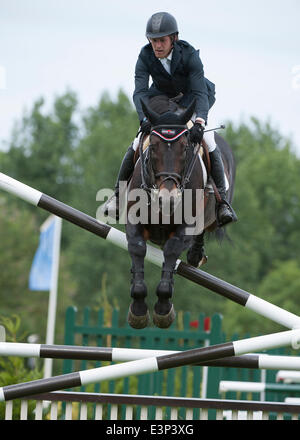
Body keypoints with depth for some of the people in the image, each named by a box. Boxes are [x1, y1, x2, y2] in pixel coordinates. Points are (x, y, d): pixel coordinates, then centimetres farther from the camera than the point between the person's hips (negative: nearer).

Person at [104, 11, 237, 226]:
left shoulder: (189, 55, -29)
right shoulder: (145, 57, -22)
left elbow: (200, 92, -35)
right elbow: (140, 92, -31)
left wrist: (199, 122, -53)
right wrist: (145, 118, -51)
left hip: (192, 98, -2)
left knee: (208, 142, -22)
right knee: (138, 144, -13)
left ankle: (222, 200, -14)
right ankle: (118, 193, 2)